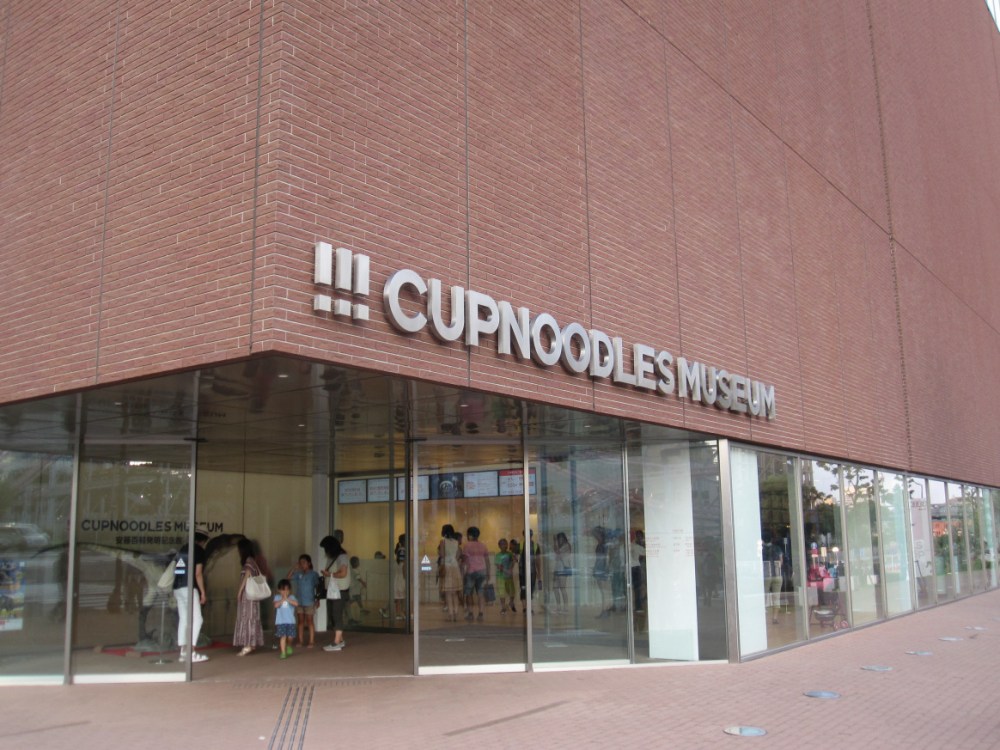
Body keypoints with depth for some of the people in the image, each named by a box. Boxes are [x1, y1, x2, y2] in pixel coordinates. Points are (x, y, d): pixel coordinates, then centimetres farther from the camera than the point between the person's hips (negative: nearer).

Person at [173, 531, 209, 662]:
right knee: (196, 619, -5)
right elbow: (198, 574, -10)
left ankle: (183, 652, 9)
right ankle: (191, 652, -11)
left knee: (183, 619, 10)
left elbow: (177, 570, 16)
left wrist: (175, 591, 20)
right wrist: (203, 592, -7)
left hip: (178, 587, 8)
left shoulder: (183, 549, 18)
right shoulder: (199, 550, -3)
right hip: (189, 588, -8)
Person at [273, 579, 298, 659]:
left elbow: (296, 603, -14)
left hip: (290, 621, 1)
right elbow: (276, 605, -13)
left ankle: (289, 646, 34)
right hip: (280, 621, -1)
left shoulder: (291, 597, 4)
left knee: (290, 636, 2)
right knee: (283, 636, -7)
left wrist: (287, 599, -18)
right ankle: (283, 652, -1)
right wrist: (282, 599, -15)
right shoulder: (277, 597, 4)